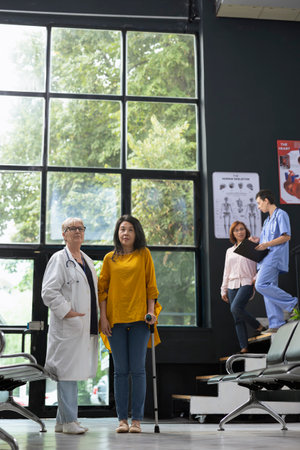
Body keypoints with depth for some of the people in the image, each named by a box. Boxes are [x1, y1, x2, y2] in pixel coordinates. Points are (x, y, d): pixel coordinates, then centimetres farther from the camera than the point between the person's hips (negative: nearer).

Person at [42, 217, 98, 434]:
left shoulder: (88, 261, 21)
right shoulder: (59, 259, -3)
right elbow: (48, 291, -11)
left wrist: (97, 317, 15)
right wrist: (67, 312, -16)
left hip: (85, 326, 8)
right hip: (67, 326, -7)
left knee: (74, 372, 10)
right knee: (67, 371, -6)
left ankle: (63, 420, 17)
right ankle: (69, 421, 0)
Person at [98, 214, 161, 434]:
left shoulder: (144, 254, 7)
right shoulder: (110, 258, 10)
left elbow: (151, 285, 5)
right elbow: (102, 288, 8)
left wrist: (151, 311, -5)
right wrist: (103, 316, 0)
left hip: (139, 318, -1)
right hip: (115, 319, 2)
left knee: (138, 369, -1)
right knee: (120, 371, 4)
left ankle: (137, 419, 5)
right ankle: (122, 419, 9)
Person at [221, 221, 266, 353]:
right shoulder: (229, 251, 19)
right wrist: (223, 290, 16)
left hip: (246, 283, -5)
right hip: (233, 286, 5)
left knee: (236, 308, -27)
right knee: (237, 319, -2)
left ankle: (259, 327, -8)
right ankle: (244, 348, -3)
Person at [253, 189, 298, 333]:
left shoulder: (281, 215, -3)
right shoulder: (267, 220, 26)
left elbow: (286, 236, -12)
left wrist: (267, 244, -16)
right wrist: (258, 240, 11)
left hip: (275, 256, -9)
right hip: (267, 257, 9)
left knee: (261, 285, -20)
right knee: (269, 289, 2)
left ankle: (290, 303, -10)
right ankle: (276, 324, 1)